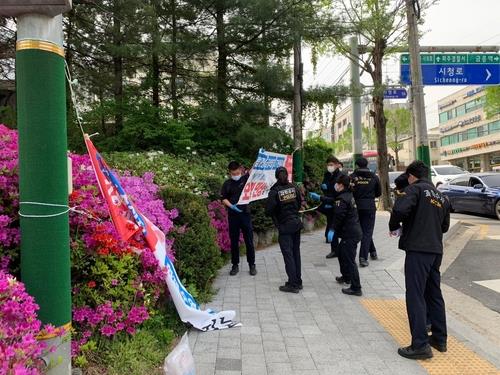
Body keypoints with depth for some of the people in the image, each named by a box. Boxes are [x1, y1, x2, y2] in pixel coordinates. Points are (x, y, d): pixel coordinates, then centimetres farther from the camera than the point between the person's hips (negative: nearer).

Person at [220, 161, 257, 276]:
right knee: (234, 241, 7)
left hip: (245, 214, 0)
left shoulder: (245, 179, 3)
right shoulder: (227, 183, 3)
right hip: (233, 215, 1)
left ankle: (252, 265, 15)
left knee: (249, 241, 4)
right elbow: (223, 198, 2)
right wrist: (231, 206, -14)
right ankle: (235, 265, 18)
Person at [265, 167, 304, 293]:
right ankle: (298, 281, 22)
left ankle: (293, 284, 2)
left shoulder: (274, 191, -14)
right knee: (296, 252, 14)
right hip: (296, 223, 5)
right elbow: (299, 203, 10)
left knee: (288, 254, -1)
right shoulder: (294, 187, -1)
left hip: (284, 227, -5)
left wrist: (275, 215, 6)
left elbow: (268, 210, -15)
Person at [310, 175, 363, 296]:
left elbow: (338, 216, -23)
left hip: (350, 235, -11)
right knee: (342, 253, 26)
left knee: (349, 260, -7)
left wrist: (332, 230, -16)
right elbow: (333, 201, 26)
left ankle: (356, 288, -4)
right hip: (353, 232, 11)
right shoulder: (348, 195, 13)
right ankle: (346, 277, 43)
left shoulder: (342, 199, -18)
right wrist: (319, 197, 30)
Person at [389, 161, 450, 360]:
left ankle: (420, 345, -5)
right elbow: (445, 226, 22)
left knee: (415, 295, -5)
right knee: (434, 294, 18)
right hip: (436, 250, 8)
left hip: (417, 249, -8)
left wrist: (394, 227, -6)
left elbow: (400, 209, -22)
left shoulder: (415, 189, -6)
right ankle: (440, 339, 27)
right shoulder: (441, 197, 18)